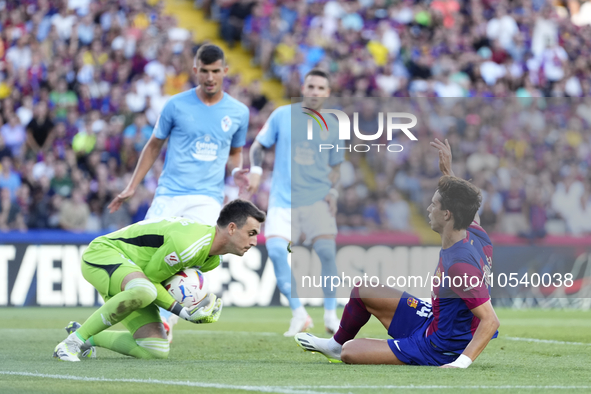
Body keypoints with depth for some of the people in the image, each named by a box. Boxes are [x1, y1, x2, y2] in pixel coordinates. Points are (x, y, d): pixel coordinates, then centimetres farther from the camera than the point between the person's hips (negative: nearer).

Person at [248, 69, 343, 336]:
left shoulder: (332, 126, 9)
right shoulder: (283, 115, 4)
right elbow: (259, 146, 11)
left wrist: (332, 190, 0)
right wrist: (256, 169, -7)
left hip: (317, 199, 1)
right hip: (284, 199, 0)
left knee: (326, 251, -17)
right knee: (275, 249, -20)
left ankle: (330, 315, 1)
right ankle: (299, 314, -7)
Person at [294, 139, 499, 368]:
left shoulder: (459, 264, -35)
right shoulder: (475, 234, -8)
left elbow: (491, 320, -36)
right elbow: (466, 210, 19)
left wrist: (461, 363, -39)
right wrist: (448, 171, 18)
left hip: (437, 352, -9)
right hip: (431, 320, 9)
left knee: (350, 352, -9)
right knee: (362, 291, 16)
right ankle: (337, 344, 41)